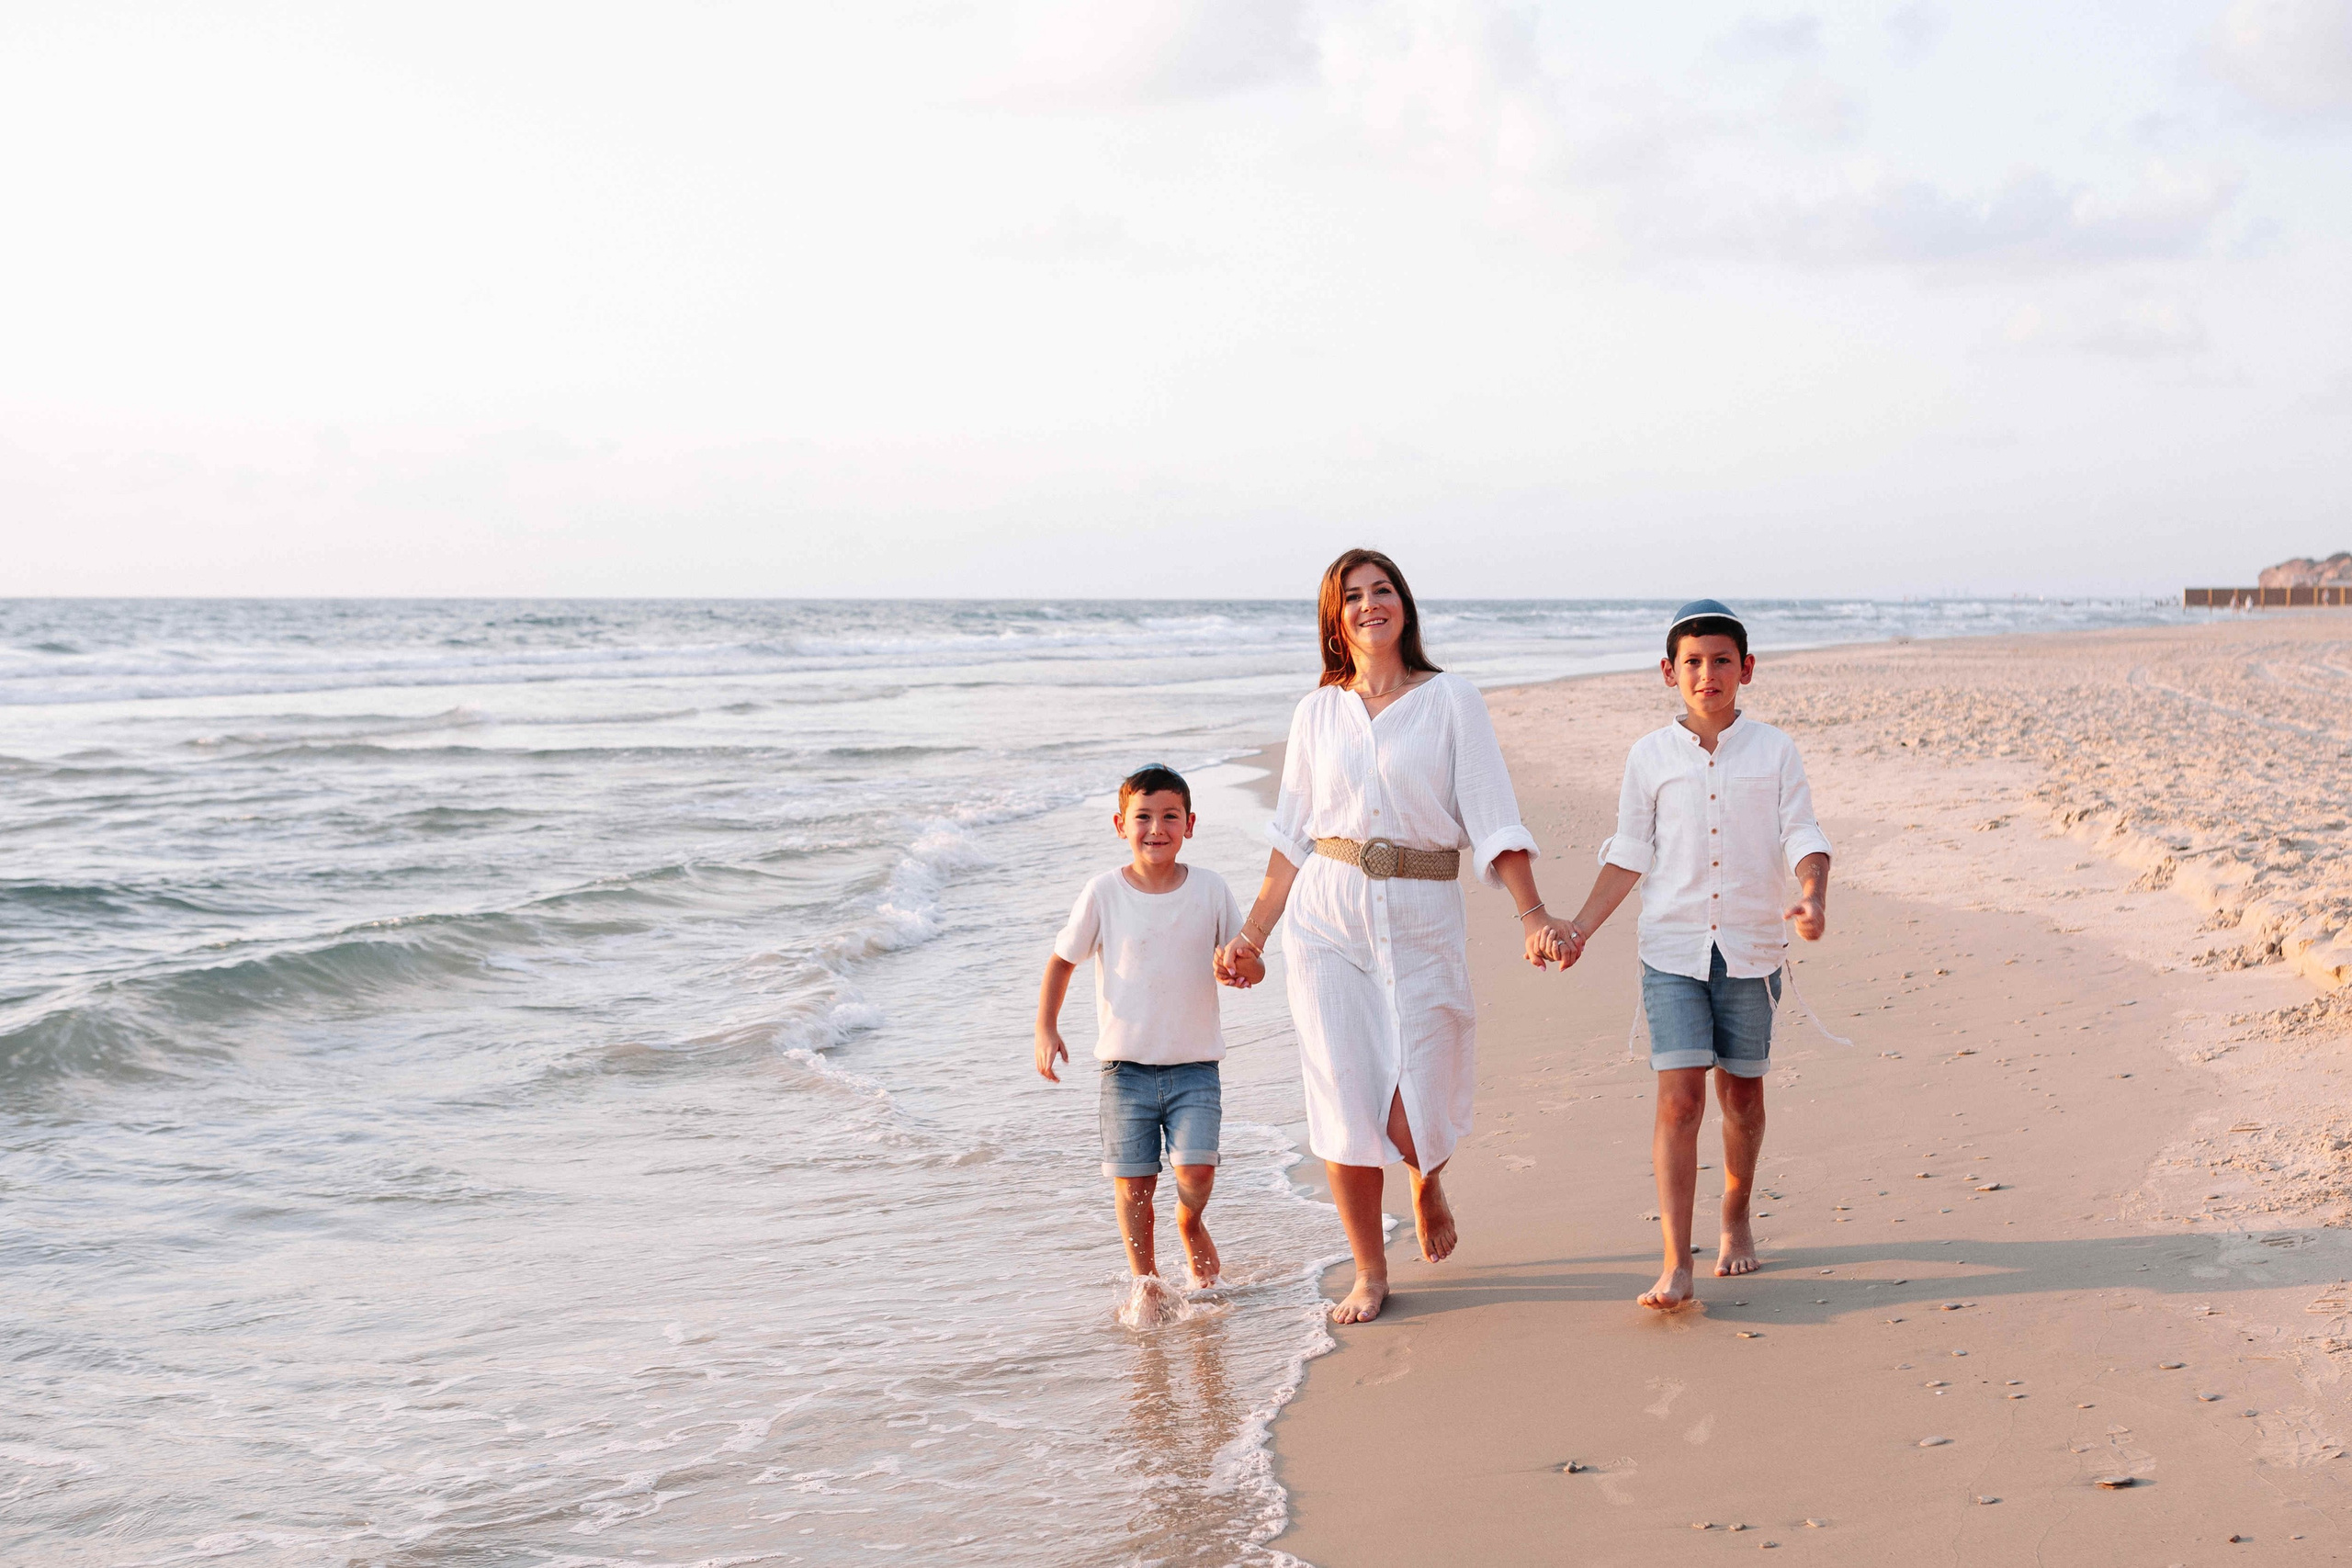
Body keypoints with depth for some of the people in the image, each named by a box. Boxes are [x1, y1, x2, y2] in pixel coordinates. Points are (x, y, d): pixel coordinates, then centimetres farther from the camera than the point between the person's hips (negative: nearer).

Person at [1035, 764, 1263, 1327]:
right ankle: (1145, 1281, 24)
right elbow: (1062, 960, 5)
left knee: (1196, 1170, -13)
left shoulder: (1209, 889, -1)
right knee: (1133, 1185, 2)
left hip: (1195, 1064, 0)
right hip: (1127, 1064, 0)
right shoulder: (1103, 894, -5)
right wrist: (1046, 1029, -4)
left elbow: (1251, 964, 7)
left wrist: (1243, 969, -17)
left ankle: (1189, 1224, 21)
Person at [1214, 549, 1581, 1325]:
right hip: (1327, 919, 2)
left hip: (1422, 919, -2)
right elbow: (1293, 837, 14)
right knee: (1345, 1105, -1)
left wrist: (1534, 916, -13)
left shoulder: (1451, 700, 1)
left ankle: (1428, 1179, 34)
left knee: (1412, 1119, -4)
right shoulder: (1318, 712, 8)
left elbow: (1492, 819, -3)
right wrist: (1252, 934, 13)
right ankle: (1370, 1273, 16)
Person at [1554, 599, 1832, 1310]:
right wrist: (1578, 929, -1)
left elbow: (1803, 839, -3)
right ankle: (1675, 1266, -11)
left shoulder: (1774, 751, 1)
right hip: (1673, 951, -1)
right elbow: (1629, 856, 6)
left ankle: (1736, 1218, 37)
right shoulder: (1650, 756, 2)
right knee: (1680, 1098, -10)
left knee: (1742, 1096, 12)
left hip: (1750, 950, 1)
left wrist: (1813, 898, -23)